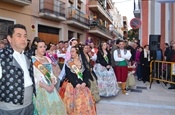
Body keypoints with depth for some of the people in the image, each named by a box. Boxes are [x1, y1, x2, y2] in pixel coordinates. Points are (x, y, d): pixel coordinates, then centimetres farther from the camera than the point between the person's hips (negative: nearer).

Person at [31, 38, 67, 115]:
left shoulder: (47, 59, 10)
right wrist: (45, 86, -18)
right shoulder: (32, 60, -8)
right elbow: (33, 77, -14)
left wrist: (52, 85, -8)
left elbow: (51, 74, 10)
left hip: (51, 88, 5)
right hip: (40, 89, -5)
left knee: (55, 105, 8)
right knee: (44, 108, 2)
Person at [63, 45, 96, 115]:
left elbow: (86, 74, 2)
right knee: (75, 103, -2)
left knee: (86, 102, 4)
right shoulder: (68, 63, -1)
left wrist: (84, 83, -14)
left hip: (83, 85, 2)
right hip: (73, 85, -2)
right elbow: (68, 76, -8)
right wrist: (76, 84, -17)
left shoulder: (82, 62, 7)